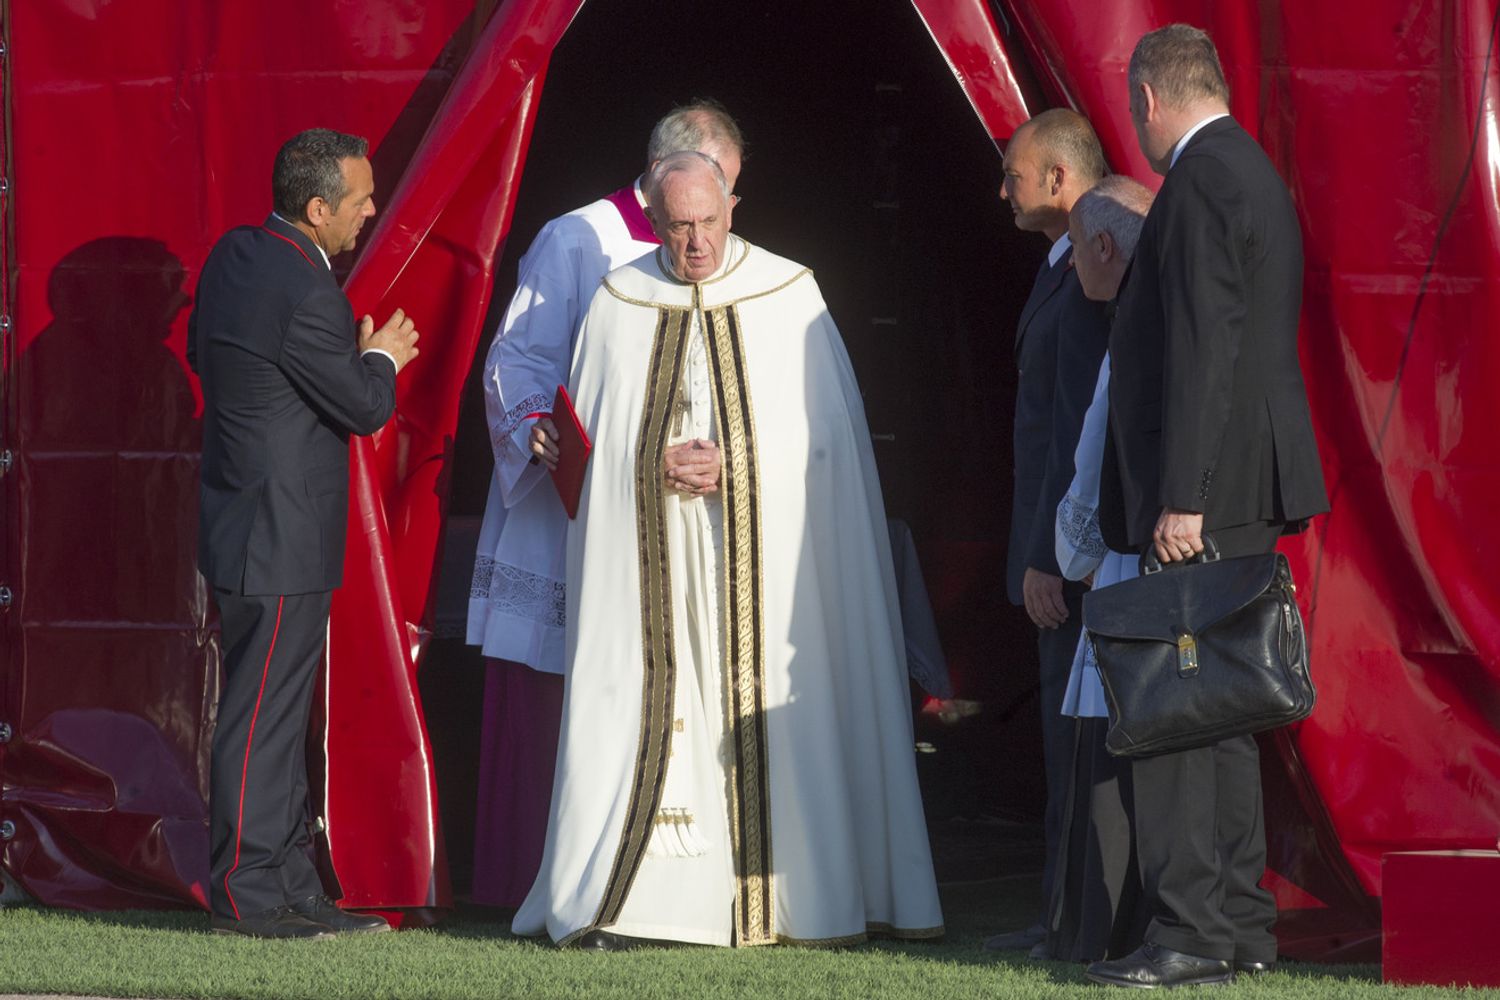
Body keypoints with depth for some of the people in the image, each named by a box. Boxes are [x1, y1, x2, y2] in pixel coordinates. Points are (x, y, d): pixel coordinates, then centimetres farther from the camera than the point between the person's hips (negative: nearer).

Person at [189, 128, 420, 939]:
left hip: (242, 526, 10)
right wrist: (381, 357, 7)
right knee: (262, 718, -3)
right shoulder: (303, 295, -23)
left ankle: (292, 888, 21)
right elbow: (364, 408, -15)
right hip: (279, 537, -10)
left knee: (280, 718, 15)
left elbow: (202, 351, 19)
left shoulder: (234, 256, 5)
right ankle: (247, 895, 3)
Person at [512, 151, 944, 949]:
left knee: (766, 708, -5)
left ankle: (805, 895, -1)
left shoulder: (787, 297, 1)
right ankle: (615, 901, -4)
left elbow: (823, 431, 0)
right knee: (647, 709, -4)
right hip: (651, 560, 1)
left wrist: (735, 466, -12)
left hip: (760, 556, -1)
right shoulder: (619, 306, 7)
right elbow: (593, 430, 13)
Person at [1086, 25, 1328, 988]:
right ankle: (1241, 923, 16)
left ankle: (1191, 931, -12)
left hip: (1207, 486, -10)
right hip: (1246, 492, 10)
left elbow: (1203, 348, -20)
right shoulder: (1254, 175, 18)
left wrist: (1180, 500, -22)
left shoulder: (1202, 182, -13)